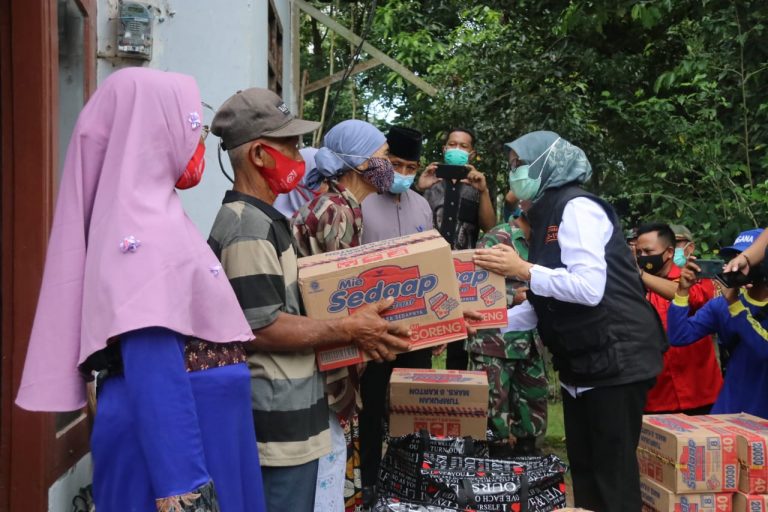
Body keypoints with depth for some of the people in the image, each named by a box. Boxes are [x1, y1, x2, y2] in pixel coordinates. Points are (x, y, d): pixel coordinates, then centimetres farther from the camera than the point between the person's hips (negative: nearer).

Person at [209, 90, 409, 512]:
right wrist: (349, 329, -15)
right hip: (279, 419, -10)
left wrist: (343, 320, 15)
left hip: (282, 412, 10)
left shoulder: (259, 219, 14)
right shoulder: (249, 228, -18)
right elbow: (263, 329, -22)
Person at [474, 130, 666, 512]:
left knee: (613, 473, -3)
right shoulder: (548, 213, 14)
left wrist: (522, 270, -18)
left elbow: (589, 288, -24)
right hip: (582, 362, 9)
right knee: (583, 469, 13)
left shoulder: (576, 208, -13)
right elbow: (547, 304, 13)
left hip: (615, 360, -9)